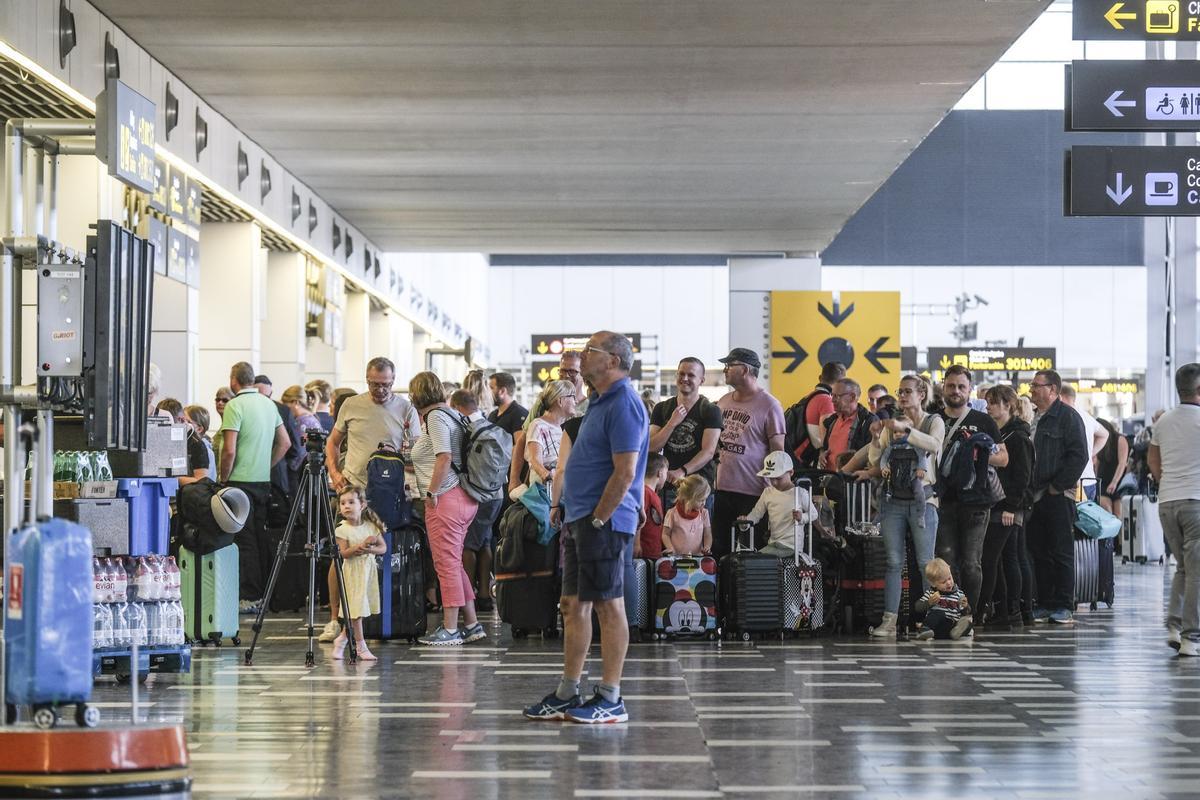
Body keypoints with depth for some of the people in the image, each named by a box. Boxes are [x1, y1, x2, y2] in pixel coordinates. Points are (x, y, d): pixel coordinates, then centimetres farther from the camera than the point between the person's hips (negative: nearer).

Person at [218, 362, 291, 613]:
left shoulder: (235, 406, -12)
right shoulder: (269, 404, 11)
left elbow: (229, 450, -17)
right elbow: (284, 442, 16)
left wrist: (223, 479, -6)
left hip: (240, 480, -7)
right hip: (263, 480, 7)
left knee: (244, 540, -6)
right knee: (261, 538, 12)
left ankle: (250, 598, -7)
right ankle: (265, 594, 15)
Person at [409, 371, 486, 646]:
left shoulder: (436, 416, -9)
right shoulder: (452, 414, 18)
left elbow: (444, 458, -19)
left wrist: (431, 492, -15)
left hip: (446, 499, -9)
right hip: (465, 498, 9)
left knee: (447, 564, -5)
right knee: (454, 564, 14)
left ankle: (449, 629, -3)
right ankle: (472, 625, 16)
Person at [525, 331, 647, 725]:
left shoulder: (623, 404, -15)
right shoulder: (600, 401, 18)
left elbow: (625, 472, -21)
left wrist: (597, 519, -19)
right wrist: (565, 507, 16)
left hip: (603, 523, -10)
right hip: (579, 519, 10)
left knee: (608, 606, -4)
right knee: (573, 605, 11)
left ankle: (610, 700, 1)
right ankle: (567, 695, 17)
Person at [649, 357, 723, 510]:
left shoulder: (710, 410, 0)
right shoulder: (662, 409, 12)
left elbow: (708, 451, -11)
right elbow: (652, 448, 3)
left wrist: (683, 471, -25)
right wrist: (673, 423, -9)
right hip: (667, 487, 3)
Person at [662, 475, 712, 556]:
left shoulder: (703, 513, 8)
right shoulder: (673, 513, -2)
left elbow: (707, 535, 13)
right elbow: (665, 534, 4)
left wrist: (707, 548, -7)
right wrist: (671, 549, -13)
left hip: (697, 556, 2)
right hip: (677, 556, -2)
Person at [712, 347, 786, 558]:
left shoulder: (768, 405, -6)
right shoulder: (723, 402, 13)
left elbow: (778, 451, -6)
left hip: (753, 493, -6)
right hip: (722, 488, 6)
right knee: (719, 548, 8)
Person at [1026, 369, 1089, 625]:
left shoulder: (1068, 417, -6)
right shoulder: (1030, 419, 16)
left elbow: (1079, 455, -13)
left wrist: (1058, 486, -14)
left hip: (1058, 496, -7)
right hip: (1034, 496, 7)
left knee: (1061, 553, -3)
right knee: (1038, 553, 8)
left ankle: (1064, 606, 1)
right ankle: (1044, 604, 13)